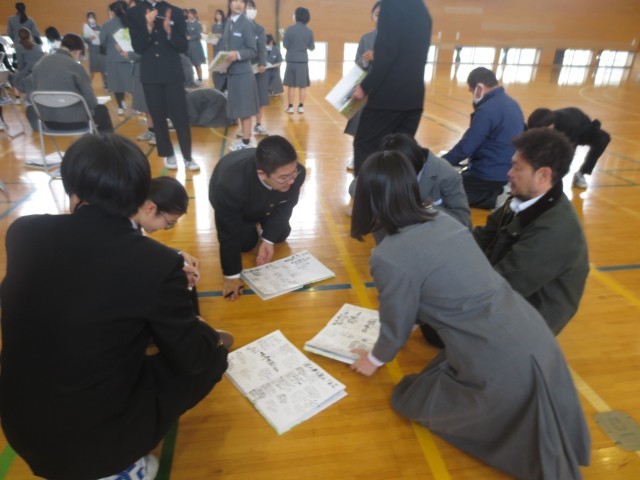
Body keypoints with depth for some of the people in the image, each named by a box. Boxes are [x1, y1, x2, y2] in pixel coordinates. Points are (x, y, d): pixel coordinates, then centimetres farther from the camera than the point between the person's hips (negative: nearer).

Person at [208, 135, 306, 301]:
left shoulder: (296, 172, -39)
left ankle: (258, 218, 31)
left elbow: (285, 205, -18)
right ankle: (247, 223, 22)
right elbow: (228, 235, -35)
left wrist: (268, 240, -25)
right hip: (234, 203, -3)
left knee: (281, 234, 2)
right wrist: (232, 276, -25)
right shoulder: (230, 186, -49)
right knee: (246, 242, -10)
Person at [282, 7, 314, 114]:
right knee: (302, 85, 7)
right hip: (303, 61, 1)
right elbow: (312, 48, 7)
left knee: (291, 85, 6)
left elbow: (285, 45, -4)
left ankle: (290, 107, 8)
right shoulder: (309, 31, -1)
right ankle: (301, 107, 8)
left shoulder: (290, 29, -8)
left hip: (291, 60, -1)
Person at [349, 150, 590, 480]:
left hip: (504, 367, -7)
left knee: (409, 400, 13)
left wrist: (375, 359, 19)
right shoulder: (443, 220, 4)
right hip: (536, 339, 7)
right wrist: (417, 318, 37)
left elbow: (397, 328, -3)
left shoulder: (390, 257, -18)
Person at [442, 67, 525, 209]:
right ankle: (498, 194, 8)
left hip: (489, 177, -10)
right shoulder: (511, 103, 10)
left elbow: (465, 148, -18)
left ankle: (492, 198, -6)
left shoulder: (487, 110, -20)